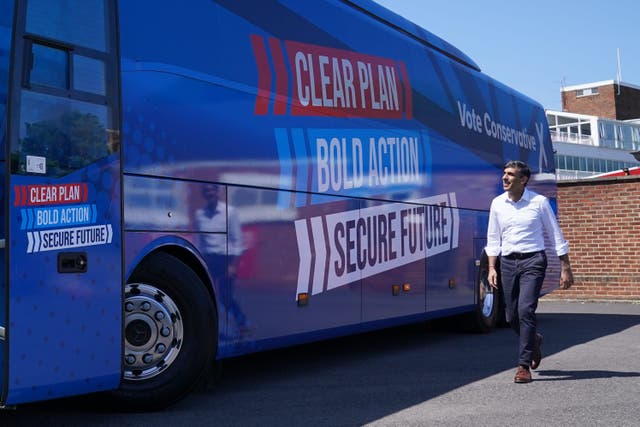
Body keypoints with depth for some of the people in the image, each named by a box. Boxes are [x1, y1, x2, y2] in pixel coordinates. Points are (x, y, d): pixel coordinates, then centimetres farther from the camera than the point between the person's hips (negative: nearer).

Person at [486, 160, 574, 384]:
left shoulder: (539, 202, -3)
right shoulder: (497, 203, 6)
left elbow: (556, 236, 3)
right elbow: (493, 239, 13)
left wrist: (565, 268, 1)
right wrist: (491, 268, 3)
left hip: (533, 261, -4)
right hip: (508, 262, 4)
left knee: (525, 310, -16)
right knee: (511, 316, 6)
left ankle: (524, 365, -8)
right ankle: (534, 340, 38)